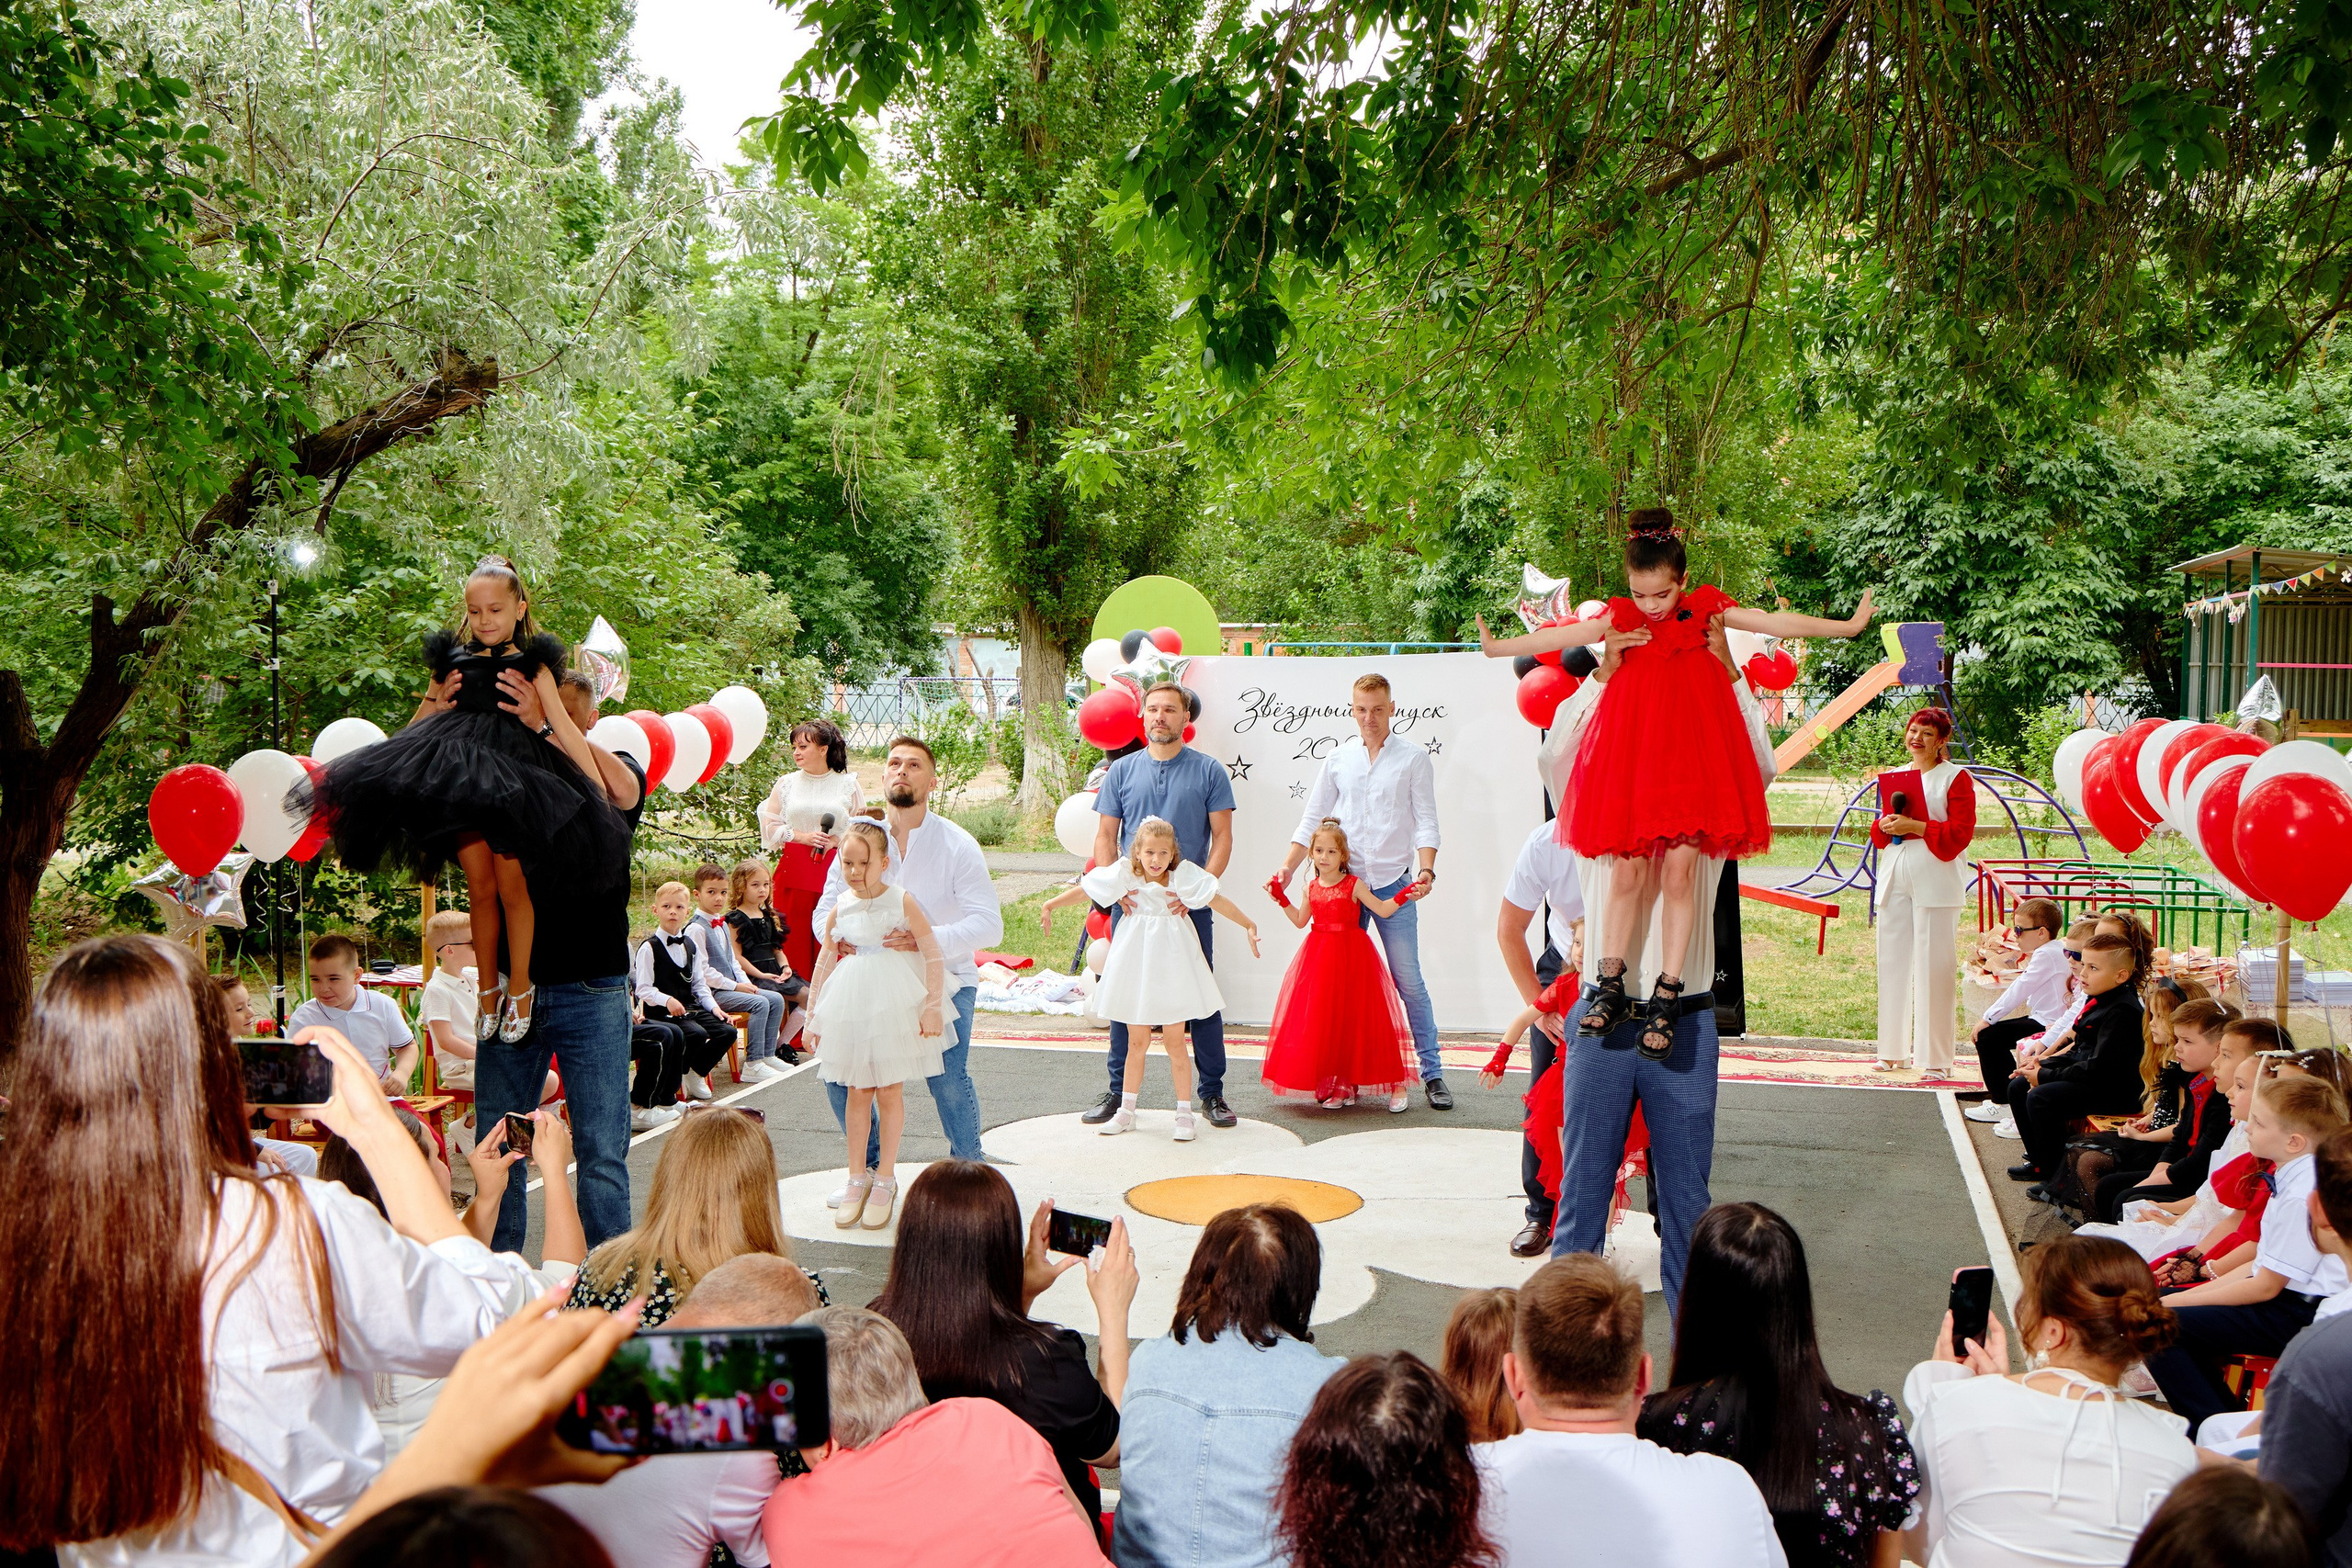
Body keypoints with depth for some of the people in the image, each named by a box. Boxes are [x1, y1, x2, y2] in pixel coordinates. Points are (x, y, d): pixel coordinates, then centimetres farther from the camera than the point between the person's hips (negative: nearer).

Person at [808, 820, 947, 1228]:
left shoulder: (902, 902, -8)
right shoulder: (839, 910, 3)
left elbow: (932, 955, -8)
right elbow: (825, 962, 12)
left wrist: (931, 1007, -12)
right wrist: (814, 1014, 13)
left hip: (895, 1002, -3)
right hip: (852, 1005, 3)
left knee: (889, 1092, 3)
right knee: (856, 1093, 6)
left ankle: (885, 1179, 16)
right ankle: (857, 1178, 19)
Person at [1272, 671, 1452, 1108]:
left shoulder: (1413, 759, 2)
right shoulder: (1336, 761, 9)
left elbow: (1426, 822, -3)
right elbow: (1311, 821, 11)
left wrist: (1426, 870, -18)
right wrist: (1287, 868, 0)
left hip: (1395, 885, -3)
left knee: (1409, 981, -3)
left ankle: (1433, 1074, 5)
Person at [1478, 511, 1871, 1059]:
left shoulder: (1706, 608, 5)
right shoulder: (1620, 617, 7)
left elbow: (1775, 623, 4)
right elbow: (1560, 637, 3)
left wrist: (1846, 626, 1)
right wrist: (1498, 647, -2)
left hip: (1693, 752, -1)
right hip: (1632, 751, 1)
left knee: (1680, 871, -5)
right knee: (1626, 874, 2)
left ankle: (1665, 998, 1)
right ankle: (1611, 990, 8)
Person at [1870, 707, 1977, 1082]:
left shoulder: (1956, 778, -1)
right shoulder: (1894, 777, 16)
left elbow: (1960, 832, -9)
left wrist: (1914, 826, -17)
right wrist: (1883, 825, -1)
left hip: (1935, 880, -6)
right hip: (1894, 877, 6)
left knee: (1933, 966, -7)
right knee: (1893, 962, 8)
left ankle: (1935, 1059, -2)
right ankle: (1894, 1050, 18)